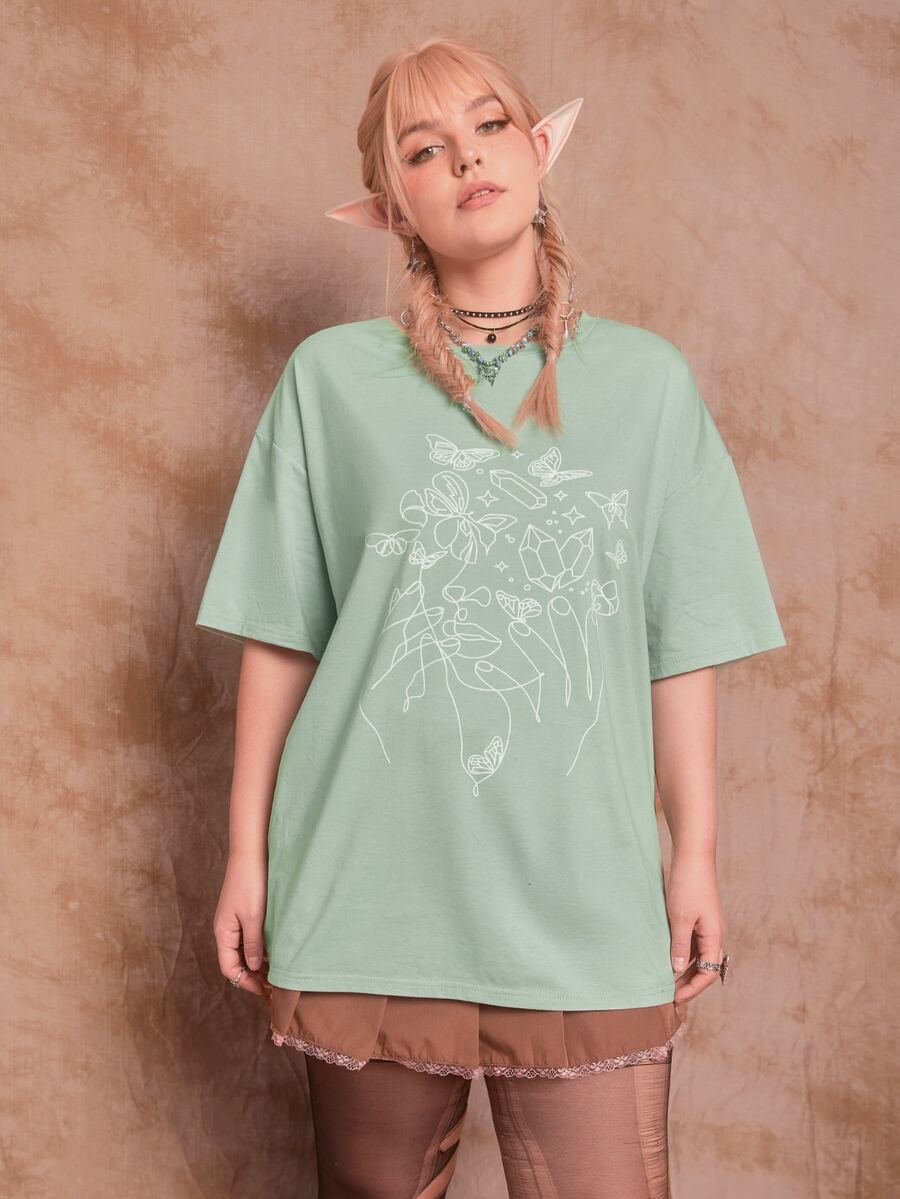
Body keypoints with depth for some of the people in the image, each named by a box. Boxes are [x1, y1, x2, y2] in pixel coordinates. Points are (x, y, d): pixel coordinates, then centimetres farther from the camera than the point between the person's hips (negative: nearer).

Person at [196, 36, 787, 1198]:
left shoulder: (648, 379, 5)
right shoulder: (333, 376, 2)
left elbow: (682, 648, 6)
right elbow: (279, 637, 4)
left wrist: (696, 855, 4)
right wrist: (247, 852, 3)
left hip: (587, 901, 1)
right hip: (370, 890, 0)